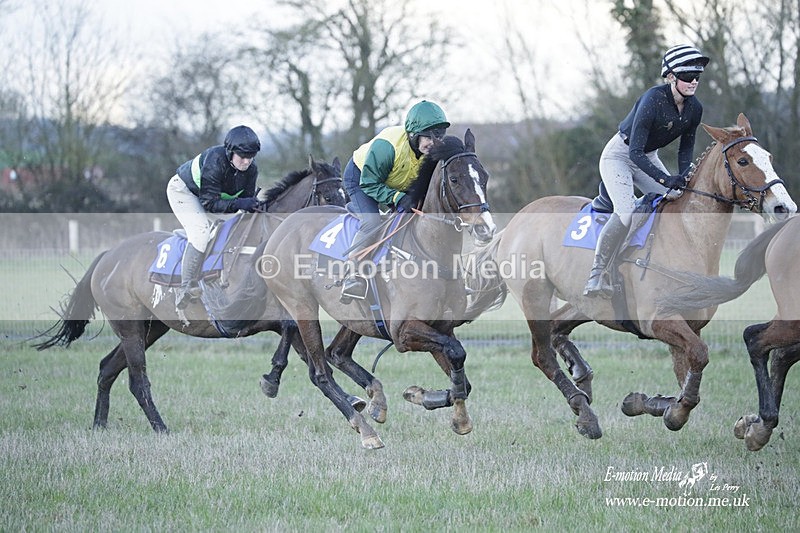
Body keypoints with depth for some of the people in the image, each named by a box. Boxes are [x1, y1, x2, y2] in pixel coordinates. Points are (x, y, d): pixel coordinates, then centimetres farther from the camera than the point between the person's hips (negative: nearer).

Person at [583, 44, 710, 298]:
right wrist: (665, 179, -40)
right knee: (626, 213, -27)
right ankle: (596, 275, -21)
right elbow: (635, 151, -32)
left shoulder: (694, 108, -8)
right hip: (619, 156, -8)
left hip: (648, 158, 8)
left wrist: (684, 180, -13)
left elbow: (686, 149, 5)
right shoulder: (654, 99, -30)